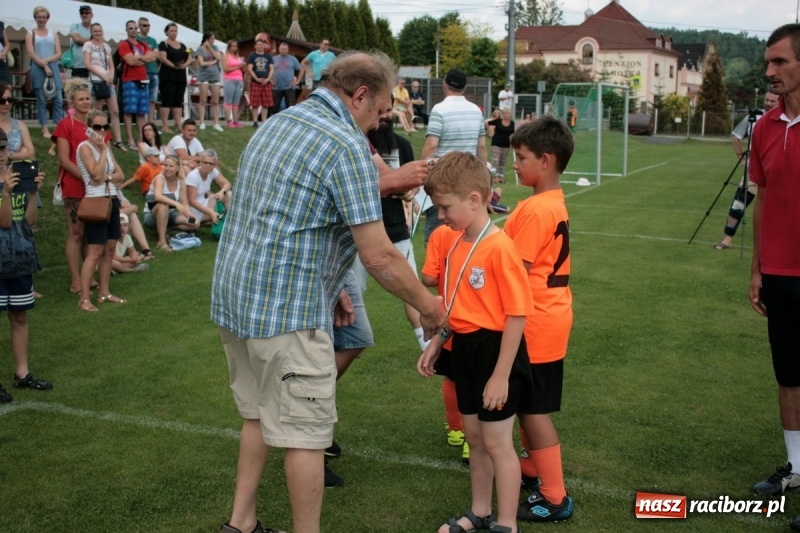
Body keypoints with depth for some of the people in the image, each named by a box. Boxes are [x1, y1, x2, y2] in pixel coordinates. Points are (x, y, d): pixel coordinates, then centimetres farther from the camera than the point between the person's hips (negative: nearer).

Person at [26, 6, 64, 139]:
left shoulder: (53, 34, 15)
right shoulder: (30, 34, 8)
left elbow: (58, 54, 6)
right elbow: (31, 54, -3)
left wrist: (47, 60, -10)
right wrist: (44, 66, -12)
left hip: (53, 68, 2)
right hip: (38, 69, -2)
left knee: (58, 99, -4)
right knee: (41, 100, -1)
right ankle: (45, 129, 1)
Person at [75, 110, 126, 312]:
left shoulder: (105, 147, 14)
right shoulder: (85, 147, -9)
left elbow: (120, 175, 9)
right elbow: (96, 174, -21)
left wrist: (107, 177, -12)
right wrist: (103, 150, -14)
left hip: (112, 200, 8)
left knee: (110, 249, 10)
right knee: (95, 252, -10)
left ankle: (104, 293, 18)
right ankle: (84, 299, -8)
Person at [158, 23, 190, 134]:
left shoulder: (182, 45, 17)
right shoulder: (163, 44, 0)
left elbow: (190, 58, 11)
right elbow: (163, 58, -13)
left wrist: (184, 65, -10)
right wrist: (174, 66, -24)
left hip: (181, 76, 6)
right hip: (167, 76, -6)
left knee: (178, 102, 8)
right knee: (167, 101, -7)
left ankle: (178, 125, 11)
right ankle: (165, 126, -7)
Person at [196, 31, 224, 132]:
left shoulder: (214, 48, 13)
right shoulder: (200, 49, 1)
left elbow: (219, 57, -3)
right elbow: (202, 63, -8)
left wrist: (210, 47, -3)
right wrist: (213, 62, 0)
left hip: (215, 76, 4)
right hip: (204, 76, -4)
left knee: (215, 101, 1)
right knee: (203, 101, -3)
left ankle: (216, 123, 3)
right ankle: (202, 123, 0)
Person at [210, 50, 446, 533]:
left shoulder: (276, 124, 12)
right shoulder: (347, 145, -15)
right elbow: (378, 256, -17)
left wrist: (328, 286, 20)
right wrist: (426, 305, -2)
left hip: (234, 297, 9)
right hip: (287, 311, -9)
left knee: (261, 415, 22)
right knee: (306, 431, 3)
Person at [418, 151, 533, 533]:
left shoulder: (499, 248, -21)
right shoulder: (451, 241, 3)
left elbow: (517, 315, -20)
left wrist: (501, 375, -19)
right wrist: (435, 345, 10)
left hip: (494, 351, -8)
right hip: (464, 349, 8)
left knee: (497, 443, 4)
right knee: (474, 437, 20)